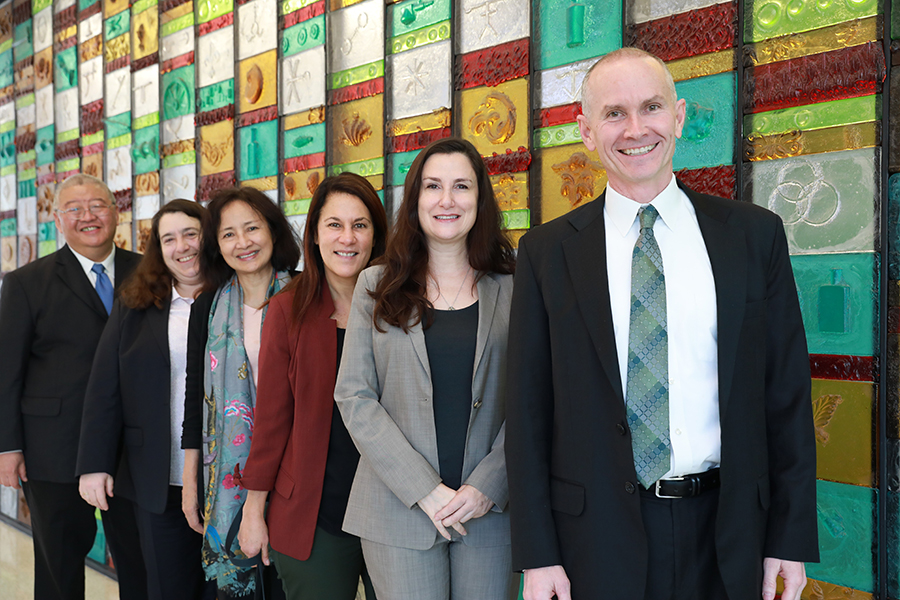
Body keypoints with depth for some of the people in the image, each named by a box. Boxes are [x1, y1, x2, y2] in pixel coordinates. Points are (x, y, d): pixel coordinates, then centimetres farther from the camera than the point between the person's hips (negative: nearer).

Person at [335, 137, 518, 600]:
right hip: (400, 507, 0)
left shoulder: (511, 288, 4)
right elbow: (354, 396, -1)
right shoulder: (376, 286, 4)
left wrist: (488, 485, -11)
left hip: (490, 507, 1)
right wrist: (424, 489, -10)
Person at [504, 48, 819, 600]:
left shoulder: (755, 235, 1)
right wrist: (538, 554, -4)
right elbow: (529, 409, -2)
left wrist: (792, 537, 1)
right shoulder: (547, 251, -2)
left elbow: (787, 393, 3)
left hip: (725, 532, 1)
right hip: (597, 533, -1)